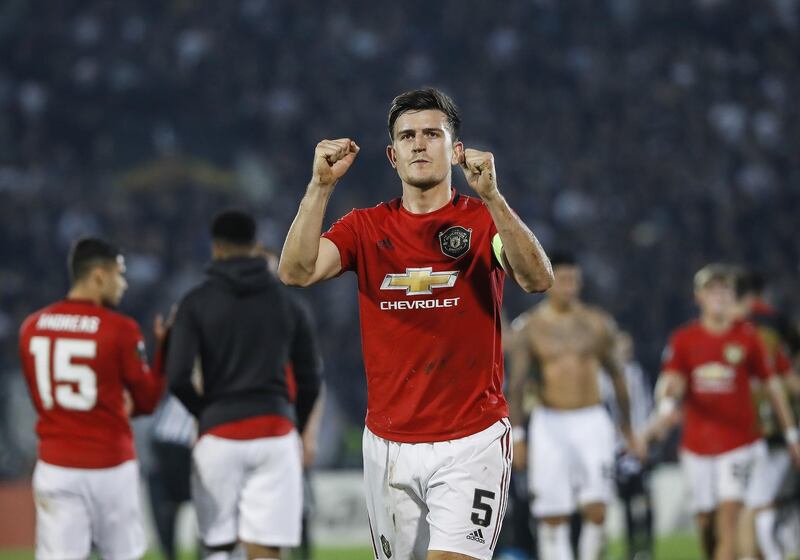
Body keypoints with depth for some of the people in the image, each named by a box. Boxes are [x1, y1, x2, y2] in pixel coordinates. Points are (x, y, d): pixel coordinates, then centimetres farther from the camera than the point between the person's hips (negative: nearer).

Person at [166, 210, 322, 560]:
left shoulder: (196, 303, 0)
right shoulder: (287, 303, 8)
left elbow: (177, 378, -8)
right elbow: (310, 380, 9)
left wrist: (205, 413, 11)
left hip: (220, 434, -1)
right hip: (275, 432, 1)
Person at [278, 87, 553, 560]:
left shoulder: (485, 220, 0)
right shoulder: (366, 228, 7)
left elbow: (538, 279, -18)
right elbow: (297, 271, -9)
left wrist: (491, 196, -29)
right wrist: (321, 186, -19)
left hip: (472, 441, -3)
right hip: (389, 445, 3)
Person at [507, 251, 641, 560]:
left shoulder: (598, 323, 4)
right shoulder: (529, 326, -1)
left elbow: (617, 375, 13)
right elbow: (517, 383, -2)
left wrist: (627, 428, 15)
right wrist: (517, 435, -8)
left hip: (592, 422, 1)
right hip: (549, 423, -1)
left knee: (596, 509, -11)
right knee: (553, 515, -3)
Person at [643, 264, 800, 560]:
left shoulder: (746, 336, 2)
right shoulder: (684, 339, 3)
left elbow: (772, 385, 8)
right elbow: (671, 380, -9)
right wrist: (666, 405, -32)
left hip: (739, 442, -2)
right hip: (697, 444, 2)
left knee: (729, 516, -14)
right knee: (705, 522, 4)